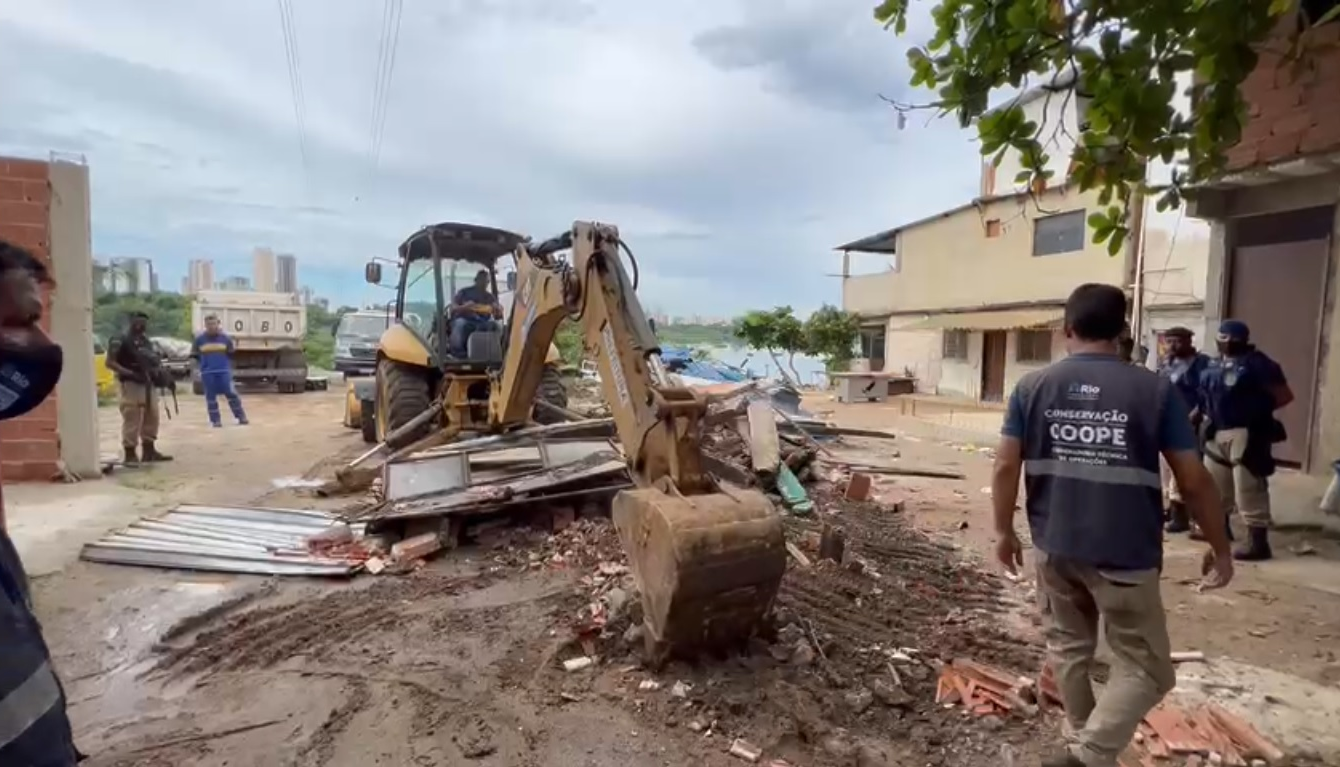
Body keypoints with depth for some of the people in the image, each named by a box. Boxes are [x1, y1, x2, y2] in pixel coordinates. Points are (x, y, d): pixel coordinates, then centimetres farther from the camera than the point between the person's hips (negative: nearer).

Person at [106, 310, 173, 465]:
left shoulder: (147, 341, 17)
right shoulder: (120, 341, -7)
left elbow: (154, 360, 24)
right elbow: (110, 362, -12)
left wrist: (160, 371, 3)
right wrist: (130, 373, -23)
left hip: (150, 385, 8)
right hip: (132, 385, -8)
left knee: (151, 418, 12)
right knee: (132, 420, -8)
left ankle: (149, 451, 21)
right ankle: (130, 454, -3)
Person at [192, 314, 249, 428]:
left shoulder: (225, 338, 2)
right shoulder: (199, 339, 2)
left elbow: (230, 355, 12)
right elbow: (195, 355, 11)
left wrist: (226, 365, 5)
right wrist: (203, 365, 8)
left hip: (224, 371, -1)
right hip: (207, 373, 1)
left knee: (231, 393, -4)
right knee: (210, 396, 4)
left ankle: (241, 417, 4)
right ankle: (215, 420, 11)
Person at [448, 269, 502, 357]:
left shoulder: (490, 297, 18)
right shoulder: (464, 292, 12)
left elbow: (498, 317, 11)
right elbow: (453, 308, 5)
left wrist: (498, 310, -13)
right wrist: (464, 307, -15)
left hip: (482, 324, 2)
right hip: (464, 320, -2)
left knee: (492, 325, -31)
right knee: (460, 323, -37)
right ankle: (457, 351, -37)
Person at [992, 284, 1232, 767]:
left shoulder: (1032, 386, -2)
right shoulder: (1155, 390, -7)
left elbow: (1006, 465, -3)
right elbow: (1193, 480, -4)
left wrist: (1004, 531, 9)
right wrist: (1220, 548, 9)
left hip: (1054, 546, 3)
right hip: (1125, 555, -3)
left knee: (1068, 647, 22)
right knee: (1144, 668, 11)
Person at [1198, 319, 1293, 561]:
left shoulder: (1256, 363, -11)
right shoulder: (1215, 364, 12)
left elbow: (1285, 395, -10)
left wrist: (1258, 411, -9)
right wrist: (1207, 416, 7)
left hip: (1246, 434, -8)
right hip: (1218, 434, 8)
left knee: (1248, 489, -6)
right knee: (1215, 485, 19)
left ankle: (1258, 542, 1)